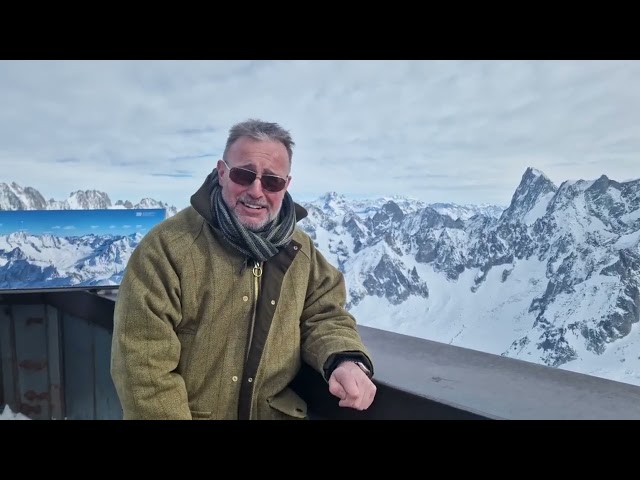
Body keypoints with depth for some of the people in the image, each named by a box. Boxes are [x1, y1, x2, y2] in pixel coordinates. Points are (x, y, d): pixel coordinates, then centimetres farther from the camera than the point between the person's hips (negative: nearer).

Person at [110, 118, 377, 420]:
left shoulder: (300, 250, 4)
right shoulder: (167, 246, -12)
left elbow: (323, 315, 7)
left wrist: (346, 359, -12)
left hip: (276, 413, 3)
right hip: (189, 412, -2)